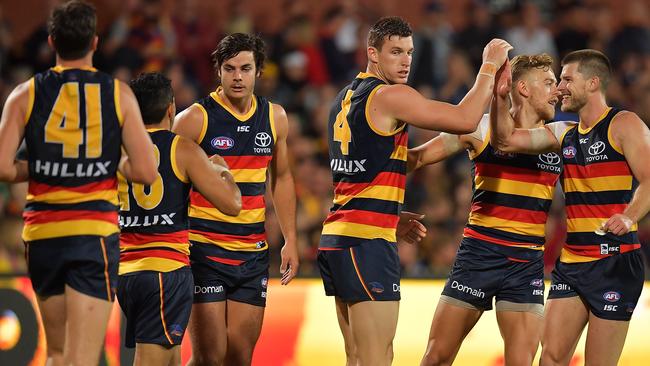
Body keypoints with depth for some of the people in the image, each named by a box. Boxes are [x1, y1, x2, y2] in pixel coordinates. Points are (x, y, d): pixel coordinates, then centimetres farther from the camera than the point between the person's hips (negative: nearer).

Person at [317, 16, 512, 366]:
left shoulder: (345, 98, 18)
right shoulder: (389, 96, -10)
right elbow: (465, 119, -14)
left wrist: (395, 218, 28)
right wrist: (489, 66, -3)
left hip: (335, 237, 9)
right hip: (367, 242, -9)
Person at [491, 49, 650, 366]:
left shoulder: (623, 125, -7)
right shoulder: (565, 135, 16)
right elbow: (506, 141, 15)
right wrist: (500, 97, 1)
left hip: (614, 260, -7)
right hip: (570, 263, 7)